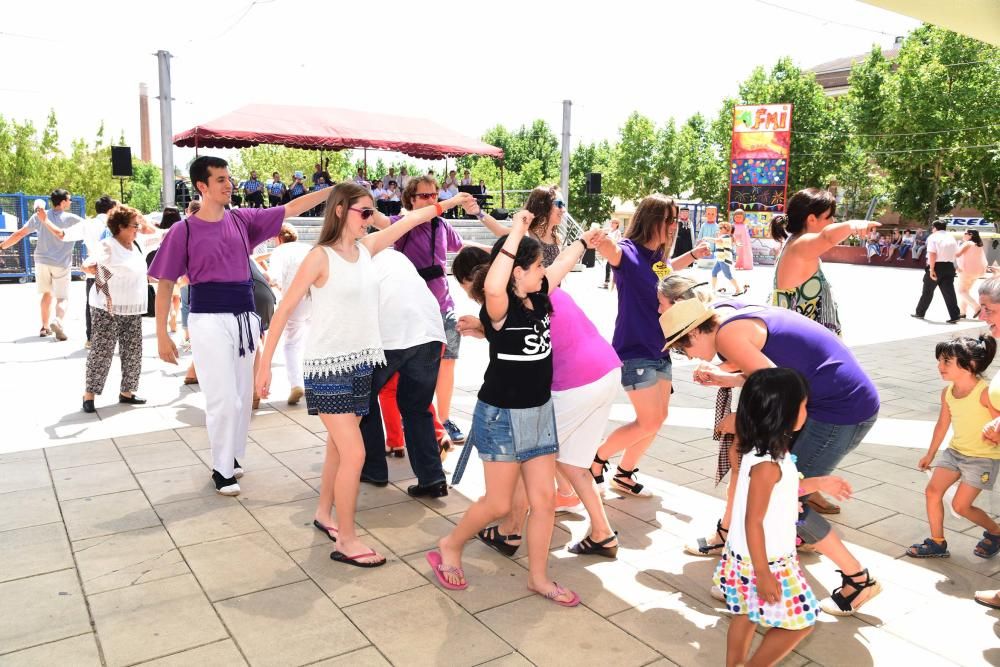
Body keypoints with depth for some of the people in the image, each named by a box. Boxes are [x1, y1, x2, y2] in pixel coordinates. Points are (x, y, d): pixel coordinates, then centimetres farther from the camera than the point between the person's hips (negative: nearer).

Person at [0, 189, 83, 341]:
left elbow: (20, 234, -1)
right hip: (61, 264, -3)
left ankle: (45, 327, 21)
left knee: (47, 293, 20)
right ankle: (58, 321, -28)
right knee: (62, 297, 0)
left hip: (42, 261, 3)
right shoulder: (71, 219, -9)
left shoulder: (40, 215, -1)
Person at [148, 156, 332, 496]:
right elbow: (165, 284, -2)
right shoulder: (183, 231, -5)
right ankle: (221, 469, 14)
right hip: (210, 321, -4)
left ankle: (232, 457, 31)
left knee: (243, 396, 12)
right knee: (224, 398, -4)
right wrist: (162, 334, -5)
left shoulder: (243, 220, 6)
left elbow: (290, 209, 6)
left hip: (246, 318, 5)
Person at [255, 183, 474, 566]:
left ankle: (323, 514, 38)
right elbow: (285, 309, -10)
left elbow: (411, 219, 13)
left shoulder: (366, 248, 5)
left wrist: (451, 202, 14)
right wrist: (265, 363, -11)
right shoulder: (321, 256, -13)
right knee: (354, 454, -8)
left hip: (360, 363, 7)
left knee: (339, 448, 17)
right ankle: (346, 542, 7)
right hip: (328, 367, -7)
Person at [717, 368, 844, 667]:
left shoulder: (765, 452, -1)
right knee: (799, 622, 8)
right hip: (764, 561, -9)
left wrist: (819, 483, 19)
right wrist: (763, 574, -21)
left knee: (746, 615, 22)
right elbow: (753, 522, -26)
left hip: (745, 555, 9)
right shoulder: (767, 464, -30)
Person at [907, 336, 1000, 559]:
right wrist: (930, 454, 18)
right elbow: (942, 424, 11)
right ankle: (937, 543, 11)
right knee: (933, 490, -3)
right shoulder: (947, 392, -2)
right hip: (955, 451, 6)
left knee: (960, 505, -4)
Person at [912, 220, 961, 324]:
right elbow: (957, 253, 12)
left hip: (936, 267, -4)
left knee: (927, 291, 8)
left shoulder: (933, 237, -6)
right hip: (949, 267, 5)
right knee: (949, 292, 3)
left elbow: (932, 254, -16)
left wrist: (932, 269, -18)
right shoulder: (951, 237, 12)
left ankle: (920, 313, 18)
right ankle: (955, 316, -4)